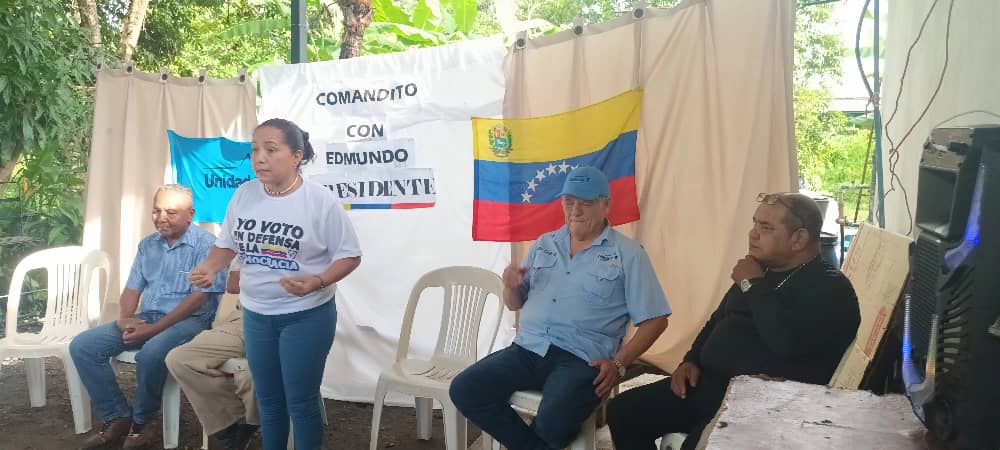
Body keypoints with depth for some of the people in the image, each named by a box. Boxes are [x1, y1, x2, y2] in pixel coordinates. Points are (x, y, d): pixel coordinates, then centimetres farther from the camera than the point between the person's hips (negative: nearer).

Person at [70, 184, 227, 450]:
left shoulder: (205, 245, -8)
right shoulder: (148, 244, 16)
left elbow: (199, 297, -16)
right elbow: (132, 288, 16)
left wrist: (154, 329, -20)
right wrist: (125, 318, -6)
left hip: (188, 321, -7)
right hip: (146, 318, 7)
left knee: (150, 354, -36)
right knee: (82, 347, -7)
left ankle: (141, 423, -10)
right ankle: (117, 418, -3)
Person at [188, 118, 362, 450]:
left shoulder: (320, 200, -15)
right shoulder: (244, 194, -2)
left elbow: (349, 256, -11)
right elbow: (228, 244, 10)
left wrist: (317, 282, -28)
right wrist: (208, 268, -11)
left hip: (306, 316, -5)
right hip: (255, 315, 5)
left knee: (301, 401, 5)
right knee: (268, 399, 18)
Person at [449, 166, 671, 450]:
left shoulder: (628, 254, 3)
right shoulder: (543, 244, 17)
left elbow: (655, 320, 0)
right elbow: (515, 304, 23)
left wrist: (618, 363, -12)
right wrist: (511, 286, -2)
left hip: (582, 359, -5)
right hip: (527, 349, 5)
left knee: (553, 422, -33)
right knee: (464, 390, -15)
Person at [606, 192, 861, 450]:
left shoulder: (831, 288, -8)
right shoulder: (762, 271, 17)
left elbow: (785, 341, -27)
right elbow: (718, 321, 28)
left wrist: (752, 285, -12)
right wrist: (692, 360, 10)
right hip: (709, 383, 8)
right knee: (623, 411, -2)